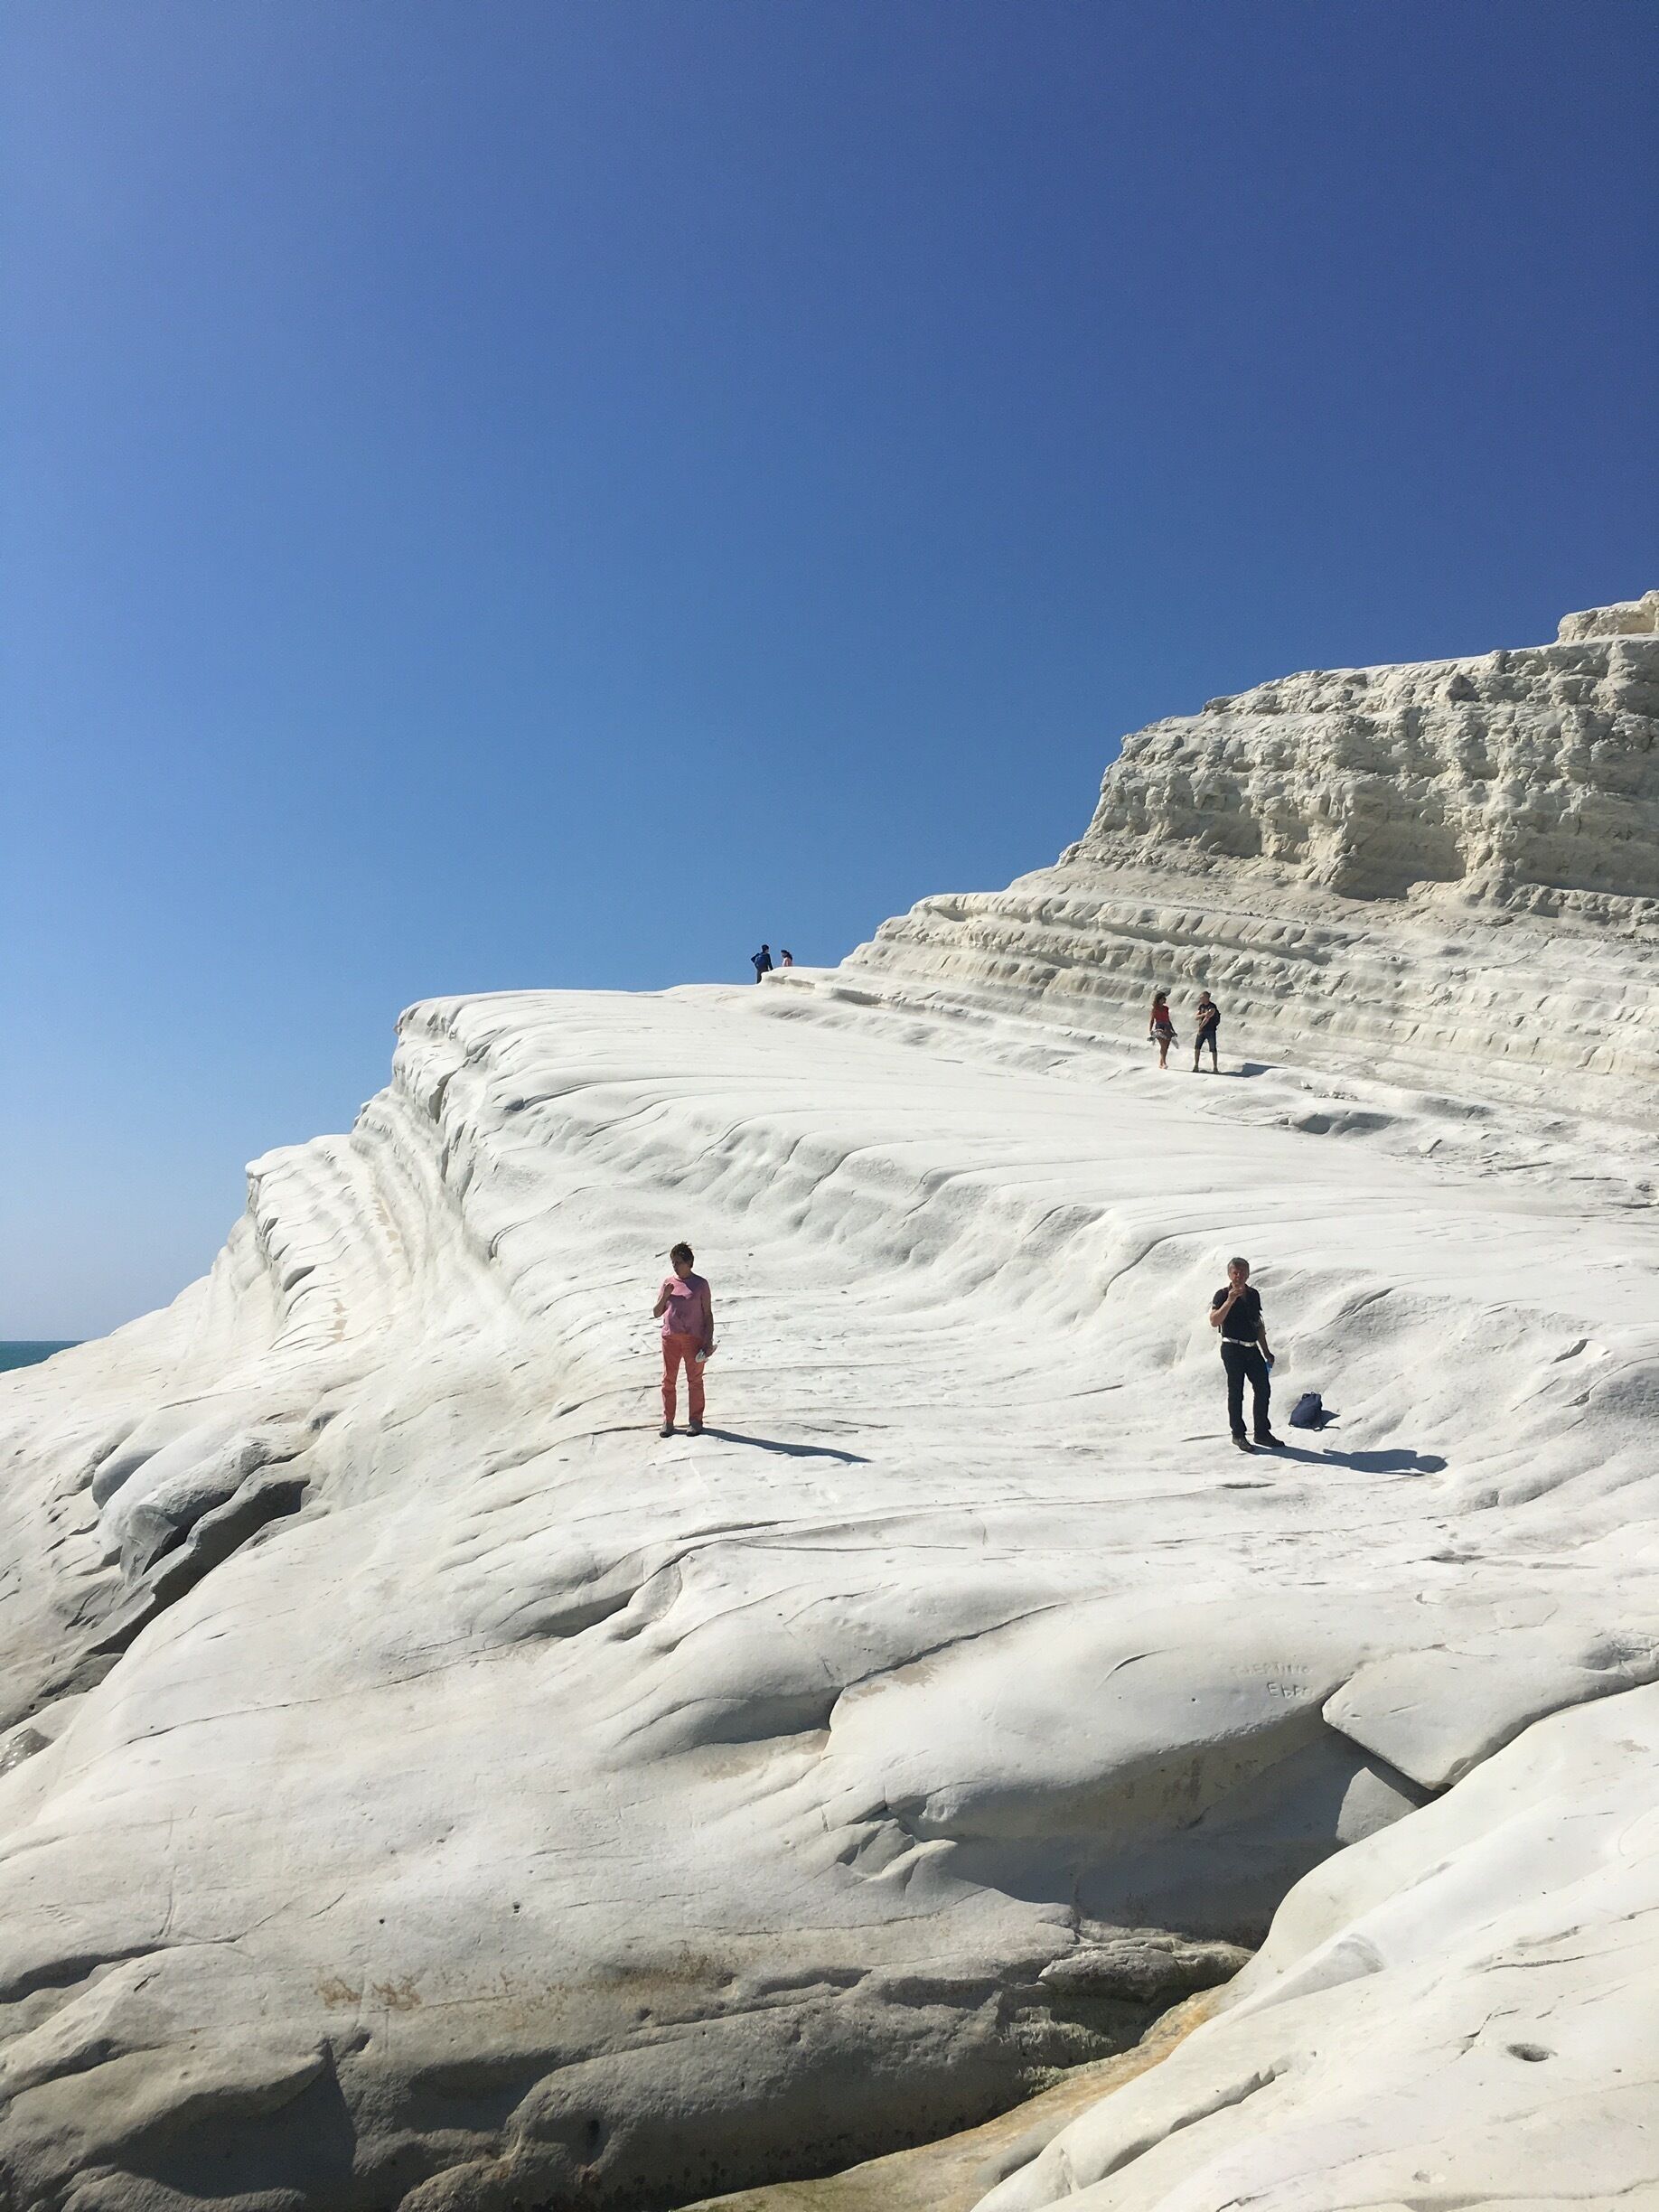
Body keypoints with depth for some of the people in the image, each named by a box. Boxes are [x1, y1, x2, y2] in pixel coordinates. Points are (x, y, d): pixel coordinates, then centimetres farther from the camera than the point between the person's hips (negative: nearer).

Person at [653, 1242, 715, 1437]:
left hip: (693, 1338, -3)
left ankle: (695, 1421, 9)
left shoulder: (700, 1284, 0)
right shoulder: (668, 1282, 8)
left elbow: (708, 1314, 1)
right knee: (668, 1379, 5)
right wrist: (665, 1296, -7)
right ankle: (667, 1421, 11)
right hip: (670, 1337, 3)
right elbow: (656, 1314, 10)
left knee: (695, 1379, 2)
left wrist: (709, 1340, -6)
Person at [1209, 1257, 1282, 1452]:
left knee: (1262, 1389, 5)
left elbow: (1259, 1325, 19)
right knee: (1236, 1392, 0)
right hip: (1233, 1349, -6)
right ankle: (1238, 1434, 10)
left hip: (1252, 1349, 6)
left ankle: (1262, 1432, 16)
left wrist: (1266, 1352, 18)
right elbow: (1214, 1322, -19)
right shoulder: (1223, 1295, -6)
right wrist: (1230, 1301, -26)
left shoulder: (1254, 1295, 11)